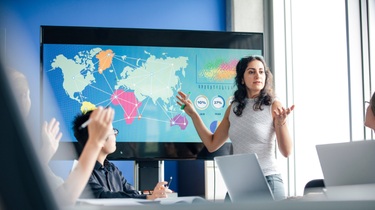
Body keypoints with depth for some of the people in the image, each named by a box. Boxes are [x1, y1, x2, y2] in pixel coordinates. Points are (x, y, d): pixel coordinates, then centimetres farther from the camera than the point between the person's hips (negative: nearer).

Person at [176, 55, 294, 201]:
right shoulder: (234, 108, 8)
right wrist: (193, 115, 8)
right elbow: (212, 144, 13)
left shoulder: (273, 106, -5)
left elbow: (286, 151, -11)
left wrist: (281, 122, -28)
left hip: (267, 181, -4)